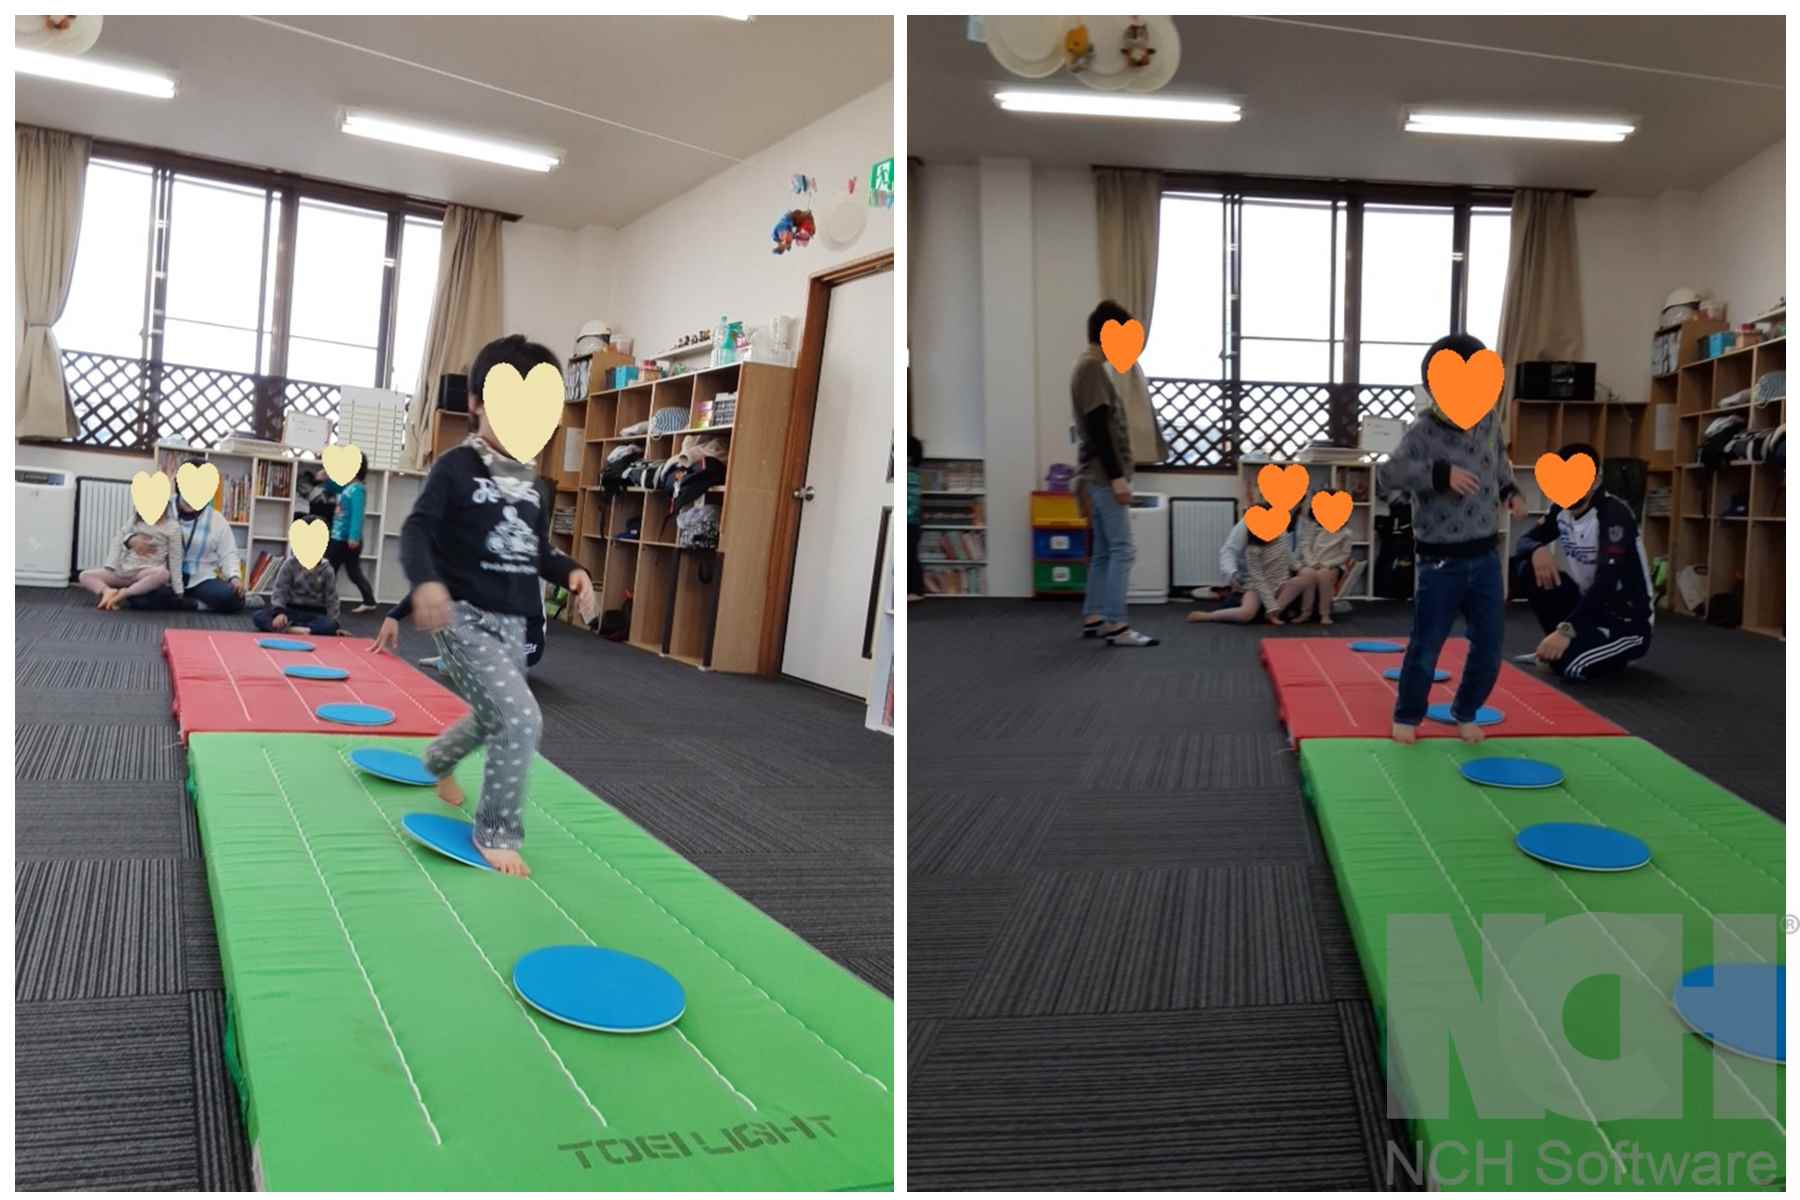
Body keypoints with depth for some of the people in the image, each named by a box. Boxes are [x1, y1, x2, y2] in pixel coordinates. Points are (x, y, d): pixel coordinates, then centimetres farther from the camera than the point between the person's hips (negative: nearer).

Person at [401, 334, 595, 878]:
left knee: (495, 718, 23)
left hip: (511, 620, 8)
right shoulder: (456, 466, -10)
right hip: (464, 615, -8)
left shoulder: (530, 481, 11)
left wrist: (569, 570, -4)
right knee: (522, 720, -19)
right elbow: (416, 531, -17)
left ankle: (437, 761, 56)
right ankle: (497, 833, 0)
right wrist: (426, 580, -36)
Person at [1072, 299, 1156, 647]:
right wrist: (1117, 477, -21)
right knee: (1122, 549, -10)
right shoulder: (1092, 369, -14)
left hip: (1098, 476, 10)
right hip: (1104, 475, -10)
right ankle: (1115, 624, -11)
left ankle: (1093, 618, 15)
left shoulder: (1090, 368, 17)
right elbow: (1099, 429, -21)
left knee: (1103, 551, 11)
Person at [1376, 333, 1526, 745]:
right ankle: (1407, 717, 23)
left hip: (1485, 557, 5)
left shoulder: (1489, 420, 2)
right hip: (1441, 563, -5)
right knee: (1425, 648, 3)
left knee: (1489, 647, 10)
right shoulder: (1422, 434, -17)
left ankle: (1465, 714, 30)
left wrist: (1509, 490, 9)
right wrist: (1439, 474, -34)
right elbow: (1385, 478, -28)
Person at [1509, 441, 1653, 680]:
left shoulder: (1615, 514, -23)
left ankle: (1613, 654, 5)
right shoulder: (1561, 509, -1)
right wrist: (1537, 551, -25)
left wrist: (1566, 631, -43)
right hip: (1587, 604, 7)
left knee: (1565, 661, -29)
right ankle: (1558, 638, 3)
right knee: (1527, 570, -12)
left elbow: (1607, 583, -32)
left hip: (1628, 619, -7)